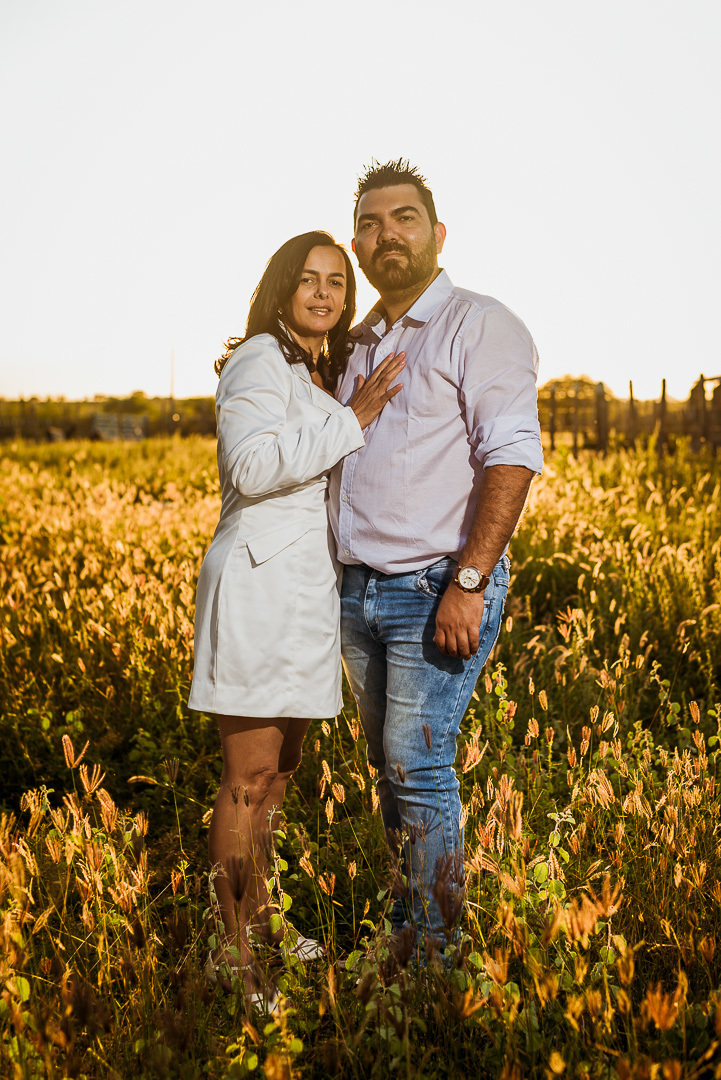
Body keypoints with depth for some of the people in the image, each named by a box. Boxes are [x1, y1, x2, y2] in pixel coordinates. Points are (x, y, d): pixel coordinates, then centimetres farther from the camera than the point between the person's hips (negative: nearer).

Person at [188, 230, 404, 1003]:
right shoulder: (259, 360, -8)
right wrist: (353, 420, -19)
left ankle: (256, 918, 31)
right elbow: (252, 467, -20)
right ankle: (232, 952, 11)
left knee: (278, 768, 16)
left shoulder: (327, 375, 20)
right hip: (261, 585, -9)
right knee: (249, 777, -3)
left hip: (307, 593, 9)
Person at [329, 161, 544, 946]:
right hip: (359, 589, 8)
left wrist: (468, 583, -23)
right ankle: (410, 910, 28)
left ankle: (437, 941, 11)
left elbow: (511, 457, -17)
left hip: (438, 588, -7)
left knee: (418, 762, -6)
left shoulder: (482, 326, -6)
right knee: (390, 763, 13)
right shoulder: (358, 345, 17)